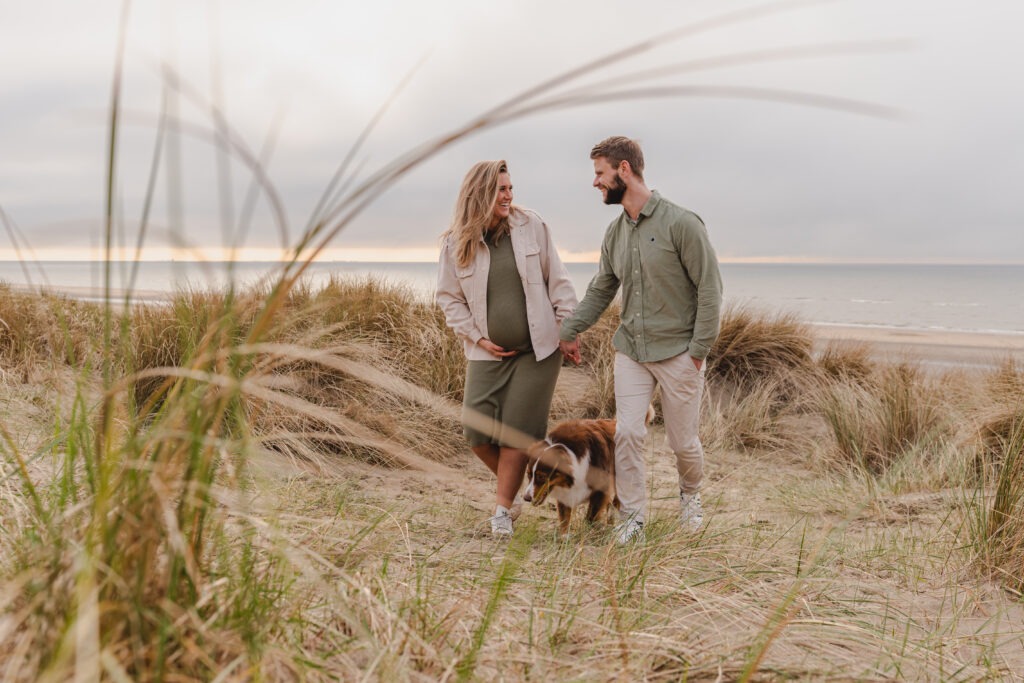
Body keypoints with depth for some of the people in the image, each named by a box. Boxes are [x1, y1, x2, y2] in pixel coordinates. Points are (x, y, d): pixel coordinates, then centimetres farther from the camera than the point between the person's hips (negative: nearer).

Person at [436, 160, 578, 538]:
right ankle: (514, 484, 24)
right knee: (476, 431, -3)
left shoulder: (531, 226, -3)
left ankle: (503, 507, 12)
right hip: (489, 352, 1)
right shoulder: (456, 241, -4)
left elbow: (557, 280, 3)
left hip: (537, 349, -1)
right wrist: (477, 337, -3)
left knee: (516, 432, -1)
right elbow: (448, 297, 4)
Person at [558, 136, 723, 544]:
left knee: (682, 440, 7)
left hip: (678, 353, -5)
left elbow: (709, 289, -11)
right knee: (626, 433, -5)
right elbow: (600, 290, 18)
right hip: (631, 351, 5)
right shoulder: (615, 233, 7)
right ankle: (631, 518, 7)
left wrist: (698, 350, -13)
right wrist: (570, 331, 11)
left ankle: (690, 494, 37)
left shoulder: (681, 223, -13)